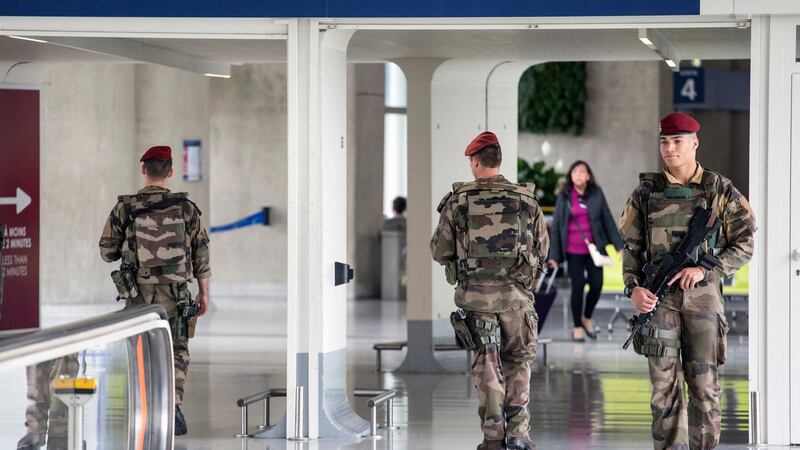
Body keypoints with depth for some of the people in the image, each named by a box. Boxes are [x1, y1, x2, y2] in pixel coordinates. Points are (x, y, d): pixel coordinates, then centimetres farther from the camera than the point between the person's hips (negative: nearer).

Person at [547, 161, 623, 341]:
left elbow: (608, 220, 5)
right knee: (578, 287, 1)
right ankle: (577, 326, 17)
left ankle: (587, 317, 27)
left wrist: (618, 245, 2)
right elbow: (556, 225, 1)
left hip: (593, 248, 1)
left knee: (597, 285, 0)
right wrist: (554, 255, -3)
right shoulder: (564, 197, -2)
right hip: (573, 251, -1)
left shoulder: (597, 194, 1)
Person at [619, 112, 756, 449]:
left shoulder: (720, 190, 1)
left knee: (704, 386, 0)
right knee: (664, 385, 0)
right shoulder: (647, 191, 6)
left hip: (703, 296, -1)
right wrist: (633, 288, -7)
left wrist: (705, 268, -12)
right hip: (658, 298, 1)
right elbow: (632, 247, 9)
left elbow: (744, 245, 1)